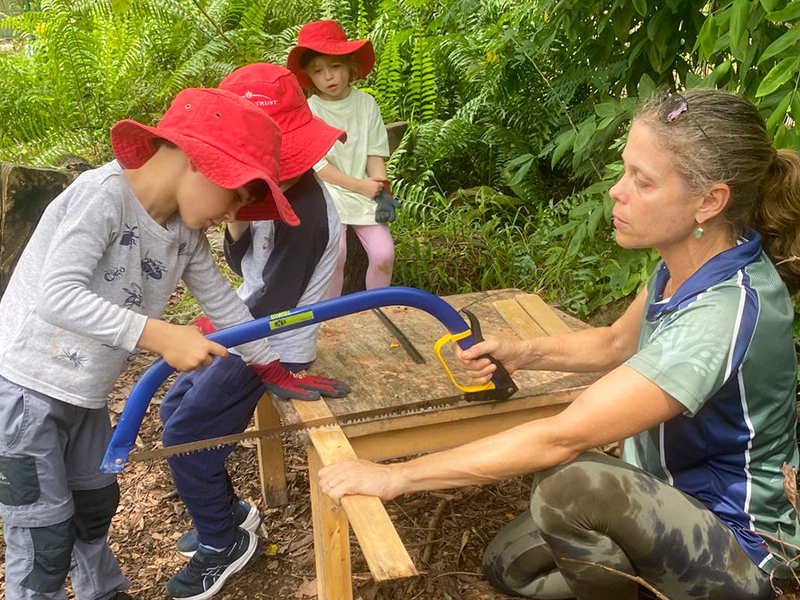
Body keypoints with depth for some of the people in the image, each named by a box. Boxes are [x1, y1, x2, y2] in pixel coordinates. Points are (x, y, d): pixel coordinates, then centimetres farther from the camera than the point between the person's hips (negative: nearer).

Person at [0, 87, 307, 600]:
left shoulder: (185, 232, 1)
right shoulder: (103, 194, -24)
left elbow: (222, 301, 11)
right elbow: (58, 295, -32)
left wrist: (275, 366, 12)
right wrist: (159, 335, -37)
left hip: (84, 394, 8)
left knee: (96, 503, 23)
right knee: (45, 539, -1)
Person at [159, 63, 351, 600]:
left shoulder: (305, 213, -28)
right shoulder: (273, 191, -1)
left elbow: (273, 303, -23)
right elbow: (239, 261, 6)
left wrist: (210, 330, -8)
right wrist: (238, 216, -15)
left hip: (270, 348, -9)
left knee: (186, 437, -4)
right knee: (176, 407, 18)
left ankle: (223, 543, 16)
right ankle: (229, 513, 31)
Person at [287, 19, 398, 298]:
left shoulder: (367, 104, 2)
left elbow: (376, 153, 4)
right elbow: (318, 165, -10)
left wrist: (379, 186, -13)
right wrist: (360, 186, -15)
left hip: (366, 192, 3)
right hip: (328, 192, -3)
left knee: (383, 253, -13)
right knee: (333, 255, -23)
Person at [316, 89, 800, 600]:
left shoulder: (725, 312, -35)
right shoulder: (687, 265, -8)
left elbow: (561, 438, -35)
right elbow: (618, 342, 12)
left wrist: (397, 475, -29)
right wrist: (522, 353, -7)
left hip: (742, 547, -8)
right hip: (671, 495, 8)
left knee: (572, 484, -35)